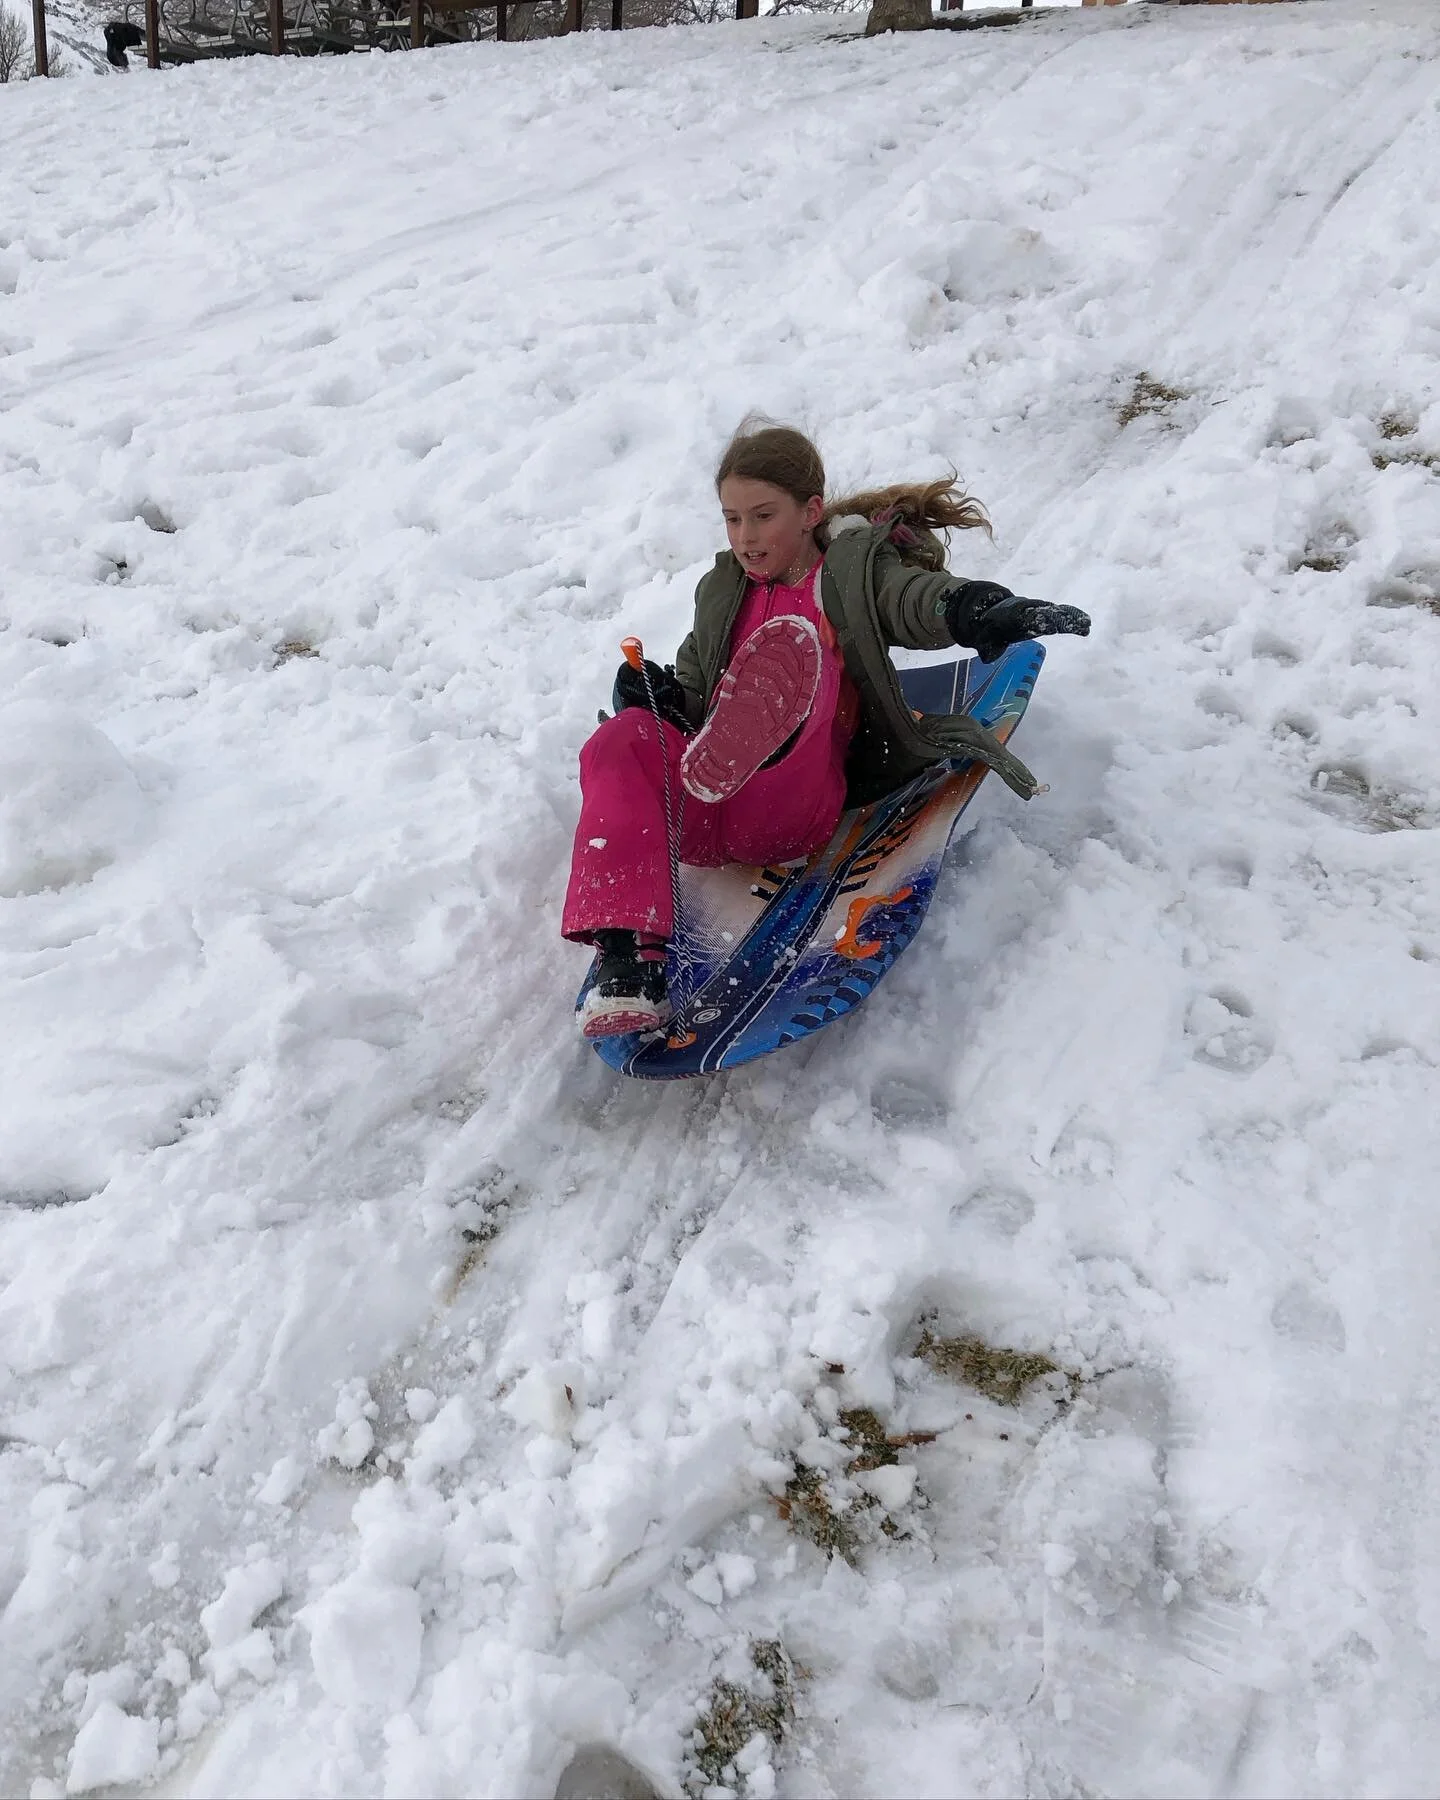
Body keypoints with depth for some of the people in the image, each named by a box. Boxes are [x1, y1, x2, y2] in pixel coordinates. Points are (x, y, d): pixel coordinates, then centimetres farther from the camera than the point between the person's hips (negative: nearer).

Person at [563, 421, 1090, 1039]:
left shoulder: (856, 571, 10)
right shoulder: (721, 591, 25)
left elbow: (926, 600, -12)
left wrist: (988, 611, -36)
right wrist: (662, 697, 1)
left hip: (794, 814, -5)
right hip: (702, 822, 5)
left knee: (791, 640, -20)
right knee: (620, 740, -24)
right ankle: (629, 959, -36)